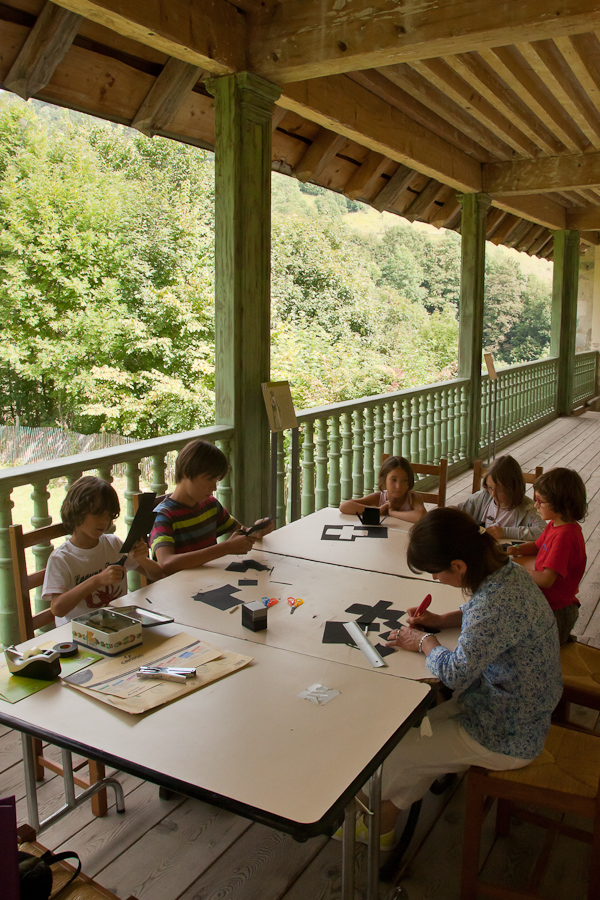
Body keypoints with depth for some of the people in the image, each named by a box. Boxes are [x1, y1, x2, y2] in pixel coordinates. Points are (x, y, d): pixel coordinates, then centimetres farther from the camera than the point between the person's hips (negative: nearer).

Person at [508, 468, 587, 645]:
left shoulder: (565, 536, -27)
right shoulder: (554, 525, 1)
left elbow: (546, 580, -30)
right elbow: (538, 545, 22)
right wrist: (517, 550, 3)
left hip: (556, 613, -9)